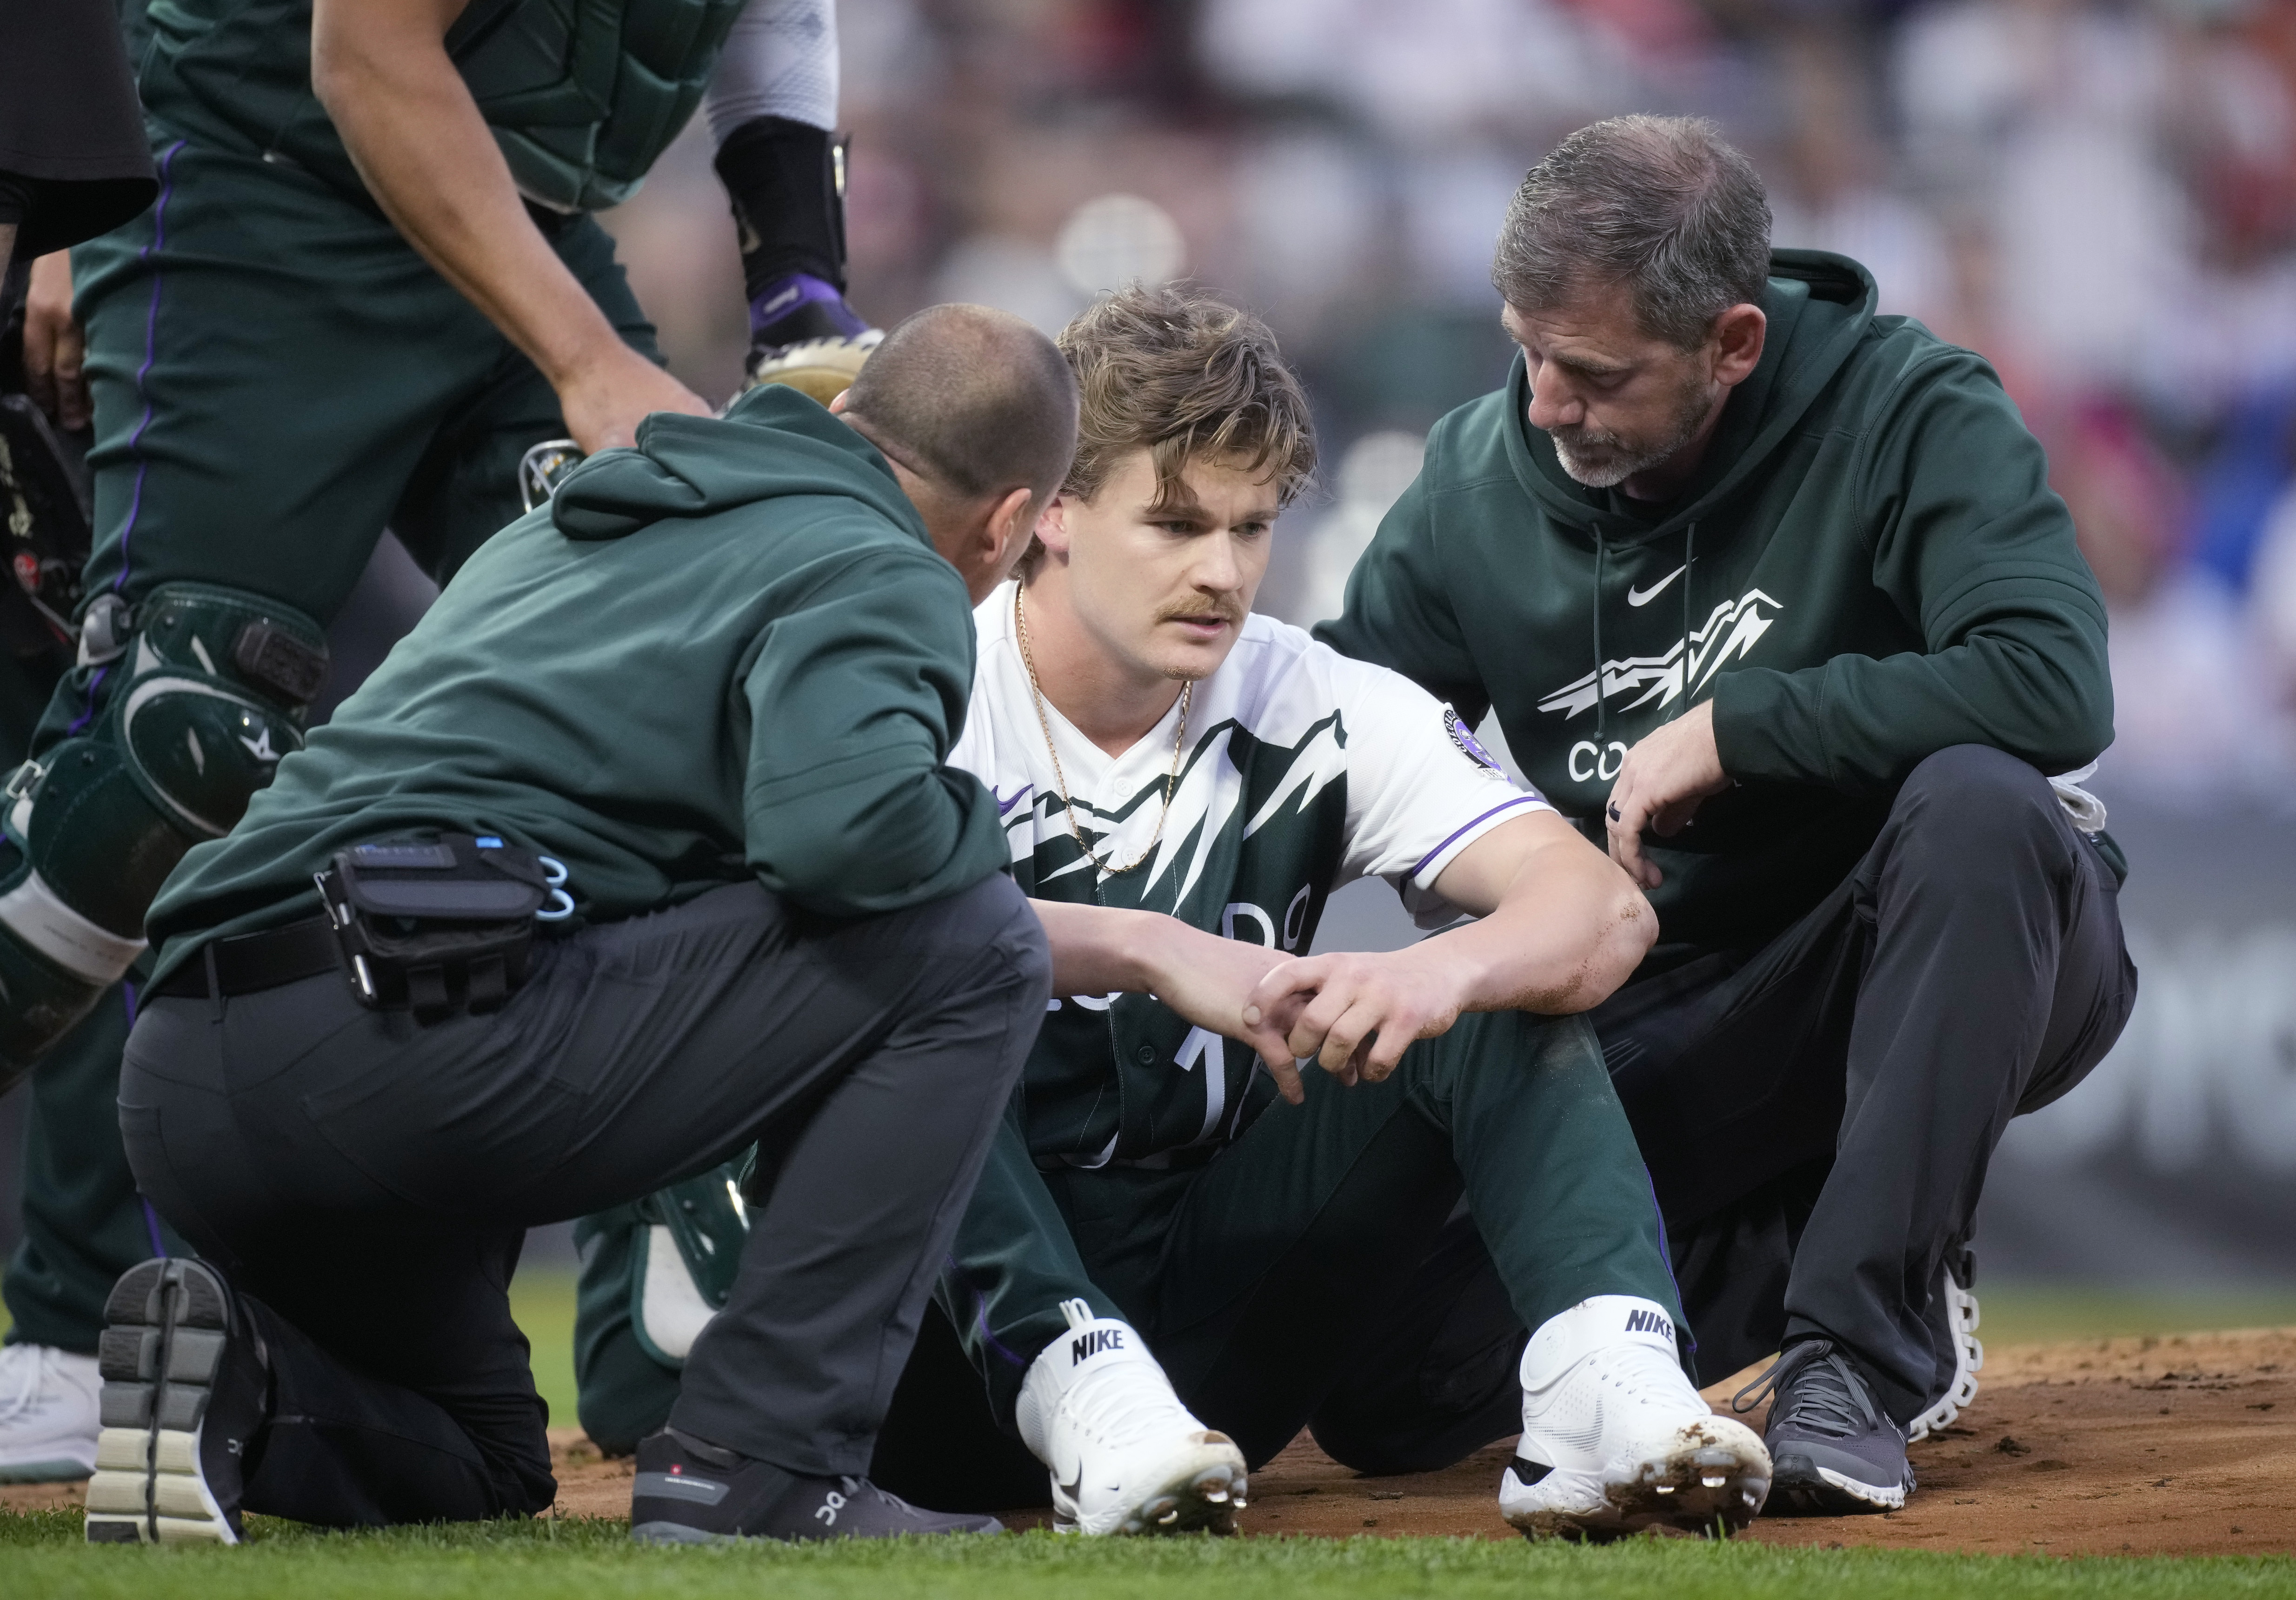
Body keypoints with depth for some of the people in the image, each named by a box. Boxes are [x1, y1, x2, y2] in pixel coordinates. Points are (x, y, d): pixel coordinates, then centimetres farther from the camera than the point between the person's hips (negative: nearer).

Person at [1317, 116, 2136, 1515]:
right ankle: (1787, 1257, 13)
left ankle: (1861, 1347, -29)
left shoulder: (1907, 413, -16)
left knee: (1978, 797, -38)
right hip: (1670, 1025, 4)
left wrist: (1726, 728, -25)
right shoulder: (1480, 482, -2)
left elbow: (2054, 687, -31)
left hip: (1959, 951, -4)